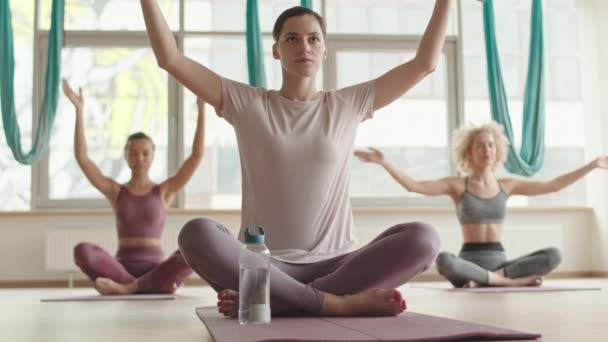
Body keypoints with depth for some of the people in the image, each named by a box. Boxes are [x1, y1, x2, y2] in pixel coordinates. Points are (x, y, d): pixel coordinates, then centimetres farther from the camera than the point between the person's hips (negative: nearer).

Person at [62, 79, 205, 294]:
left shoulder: (164, 191, 9)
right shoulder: (115, 191, 11)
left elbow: (197, 156, 0)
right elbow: (81, 157, 1)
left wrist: (201, 110, -4)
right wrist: (79, 110, -2)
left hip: (155, 269, -1)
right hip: (123, 269, 1)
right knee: (83, 251, -30)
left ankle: (126, 287, -28)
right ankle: (159, 284, -30)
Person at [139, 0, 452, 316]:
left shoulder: (348, 105, 11)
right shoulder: (246, 103, 7)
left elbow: (425, 63, 10)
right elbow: (170, 58, 3)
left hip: (335, 264, 2)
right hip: (263, 266, -1)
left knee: (422, 238, -27)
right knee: (196, 234, -32)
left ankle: (267, 300, -27)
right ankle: (343, 303, -30)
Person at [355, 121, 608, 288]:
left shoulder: (506, 185, 12)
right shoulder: (457, 186, 3)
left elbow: (553, 186, 15)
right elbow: (414, 186, -10)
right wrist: (383, 162, -20)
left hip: (499, 261, 3)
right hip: (469, 261, -3)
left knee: (553, 255, -21)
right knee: (443, 260, -39)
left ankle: (484, 280, -24)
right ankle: (513, 280, -24)